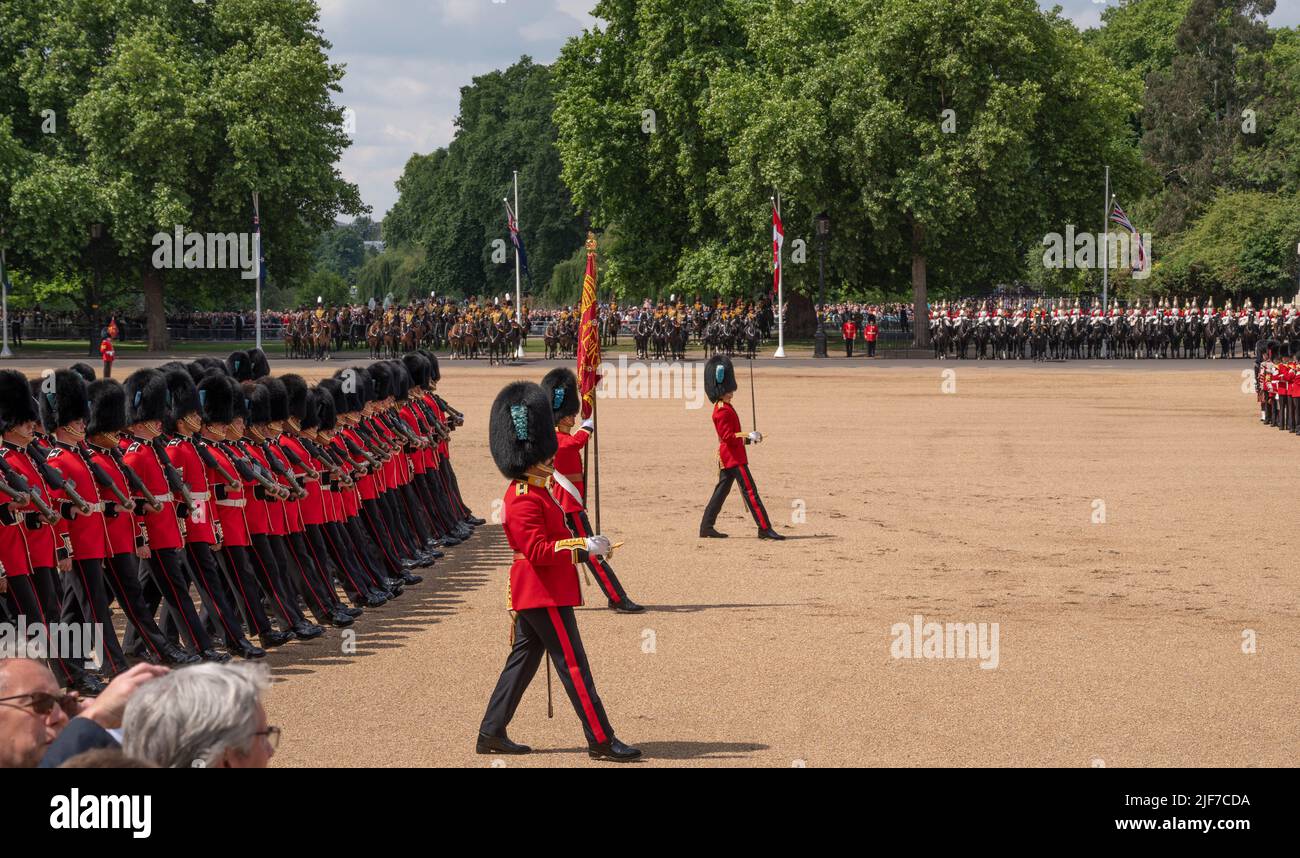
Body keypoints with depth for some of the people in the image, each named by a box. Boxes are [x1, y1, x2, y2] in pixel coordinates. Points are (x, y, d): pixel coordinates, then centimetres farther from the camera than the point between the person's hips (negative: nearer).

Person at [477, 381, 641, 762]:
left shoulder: (532, 491, 13)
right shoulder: (525, 500, -19)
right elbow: (537, 550, -26)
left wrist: (584, 545, 16)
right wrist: (584, 545, -25)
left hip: (536, 594, 11)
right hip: (545, 595, -11)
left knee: (523, 660, 14)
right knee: (573, 665, -7)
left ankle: (491, 734, 18)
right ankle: (601, 740, -3)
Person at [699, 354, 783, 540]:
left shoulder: (723, 408, 15)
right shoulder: (723, 411, -17)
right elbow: (728, 436, -23)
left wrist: (749, 438, 14)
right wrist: (749, 436, -19)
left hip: (727, 458, 11)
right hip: (734, 457, -11)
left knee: (722, 490, 12)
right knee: (750, 491, -10)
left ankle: (706, 527, 13)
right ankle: (765, 528, -11)